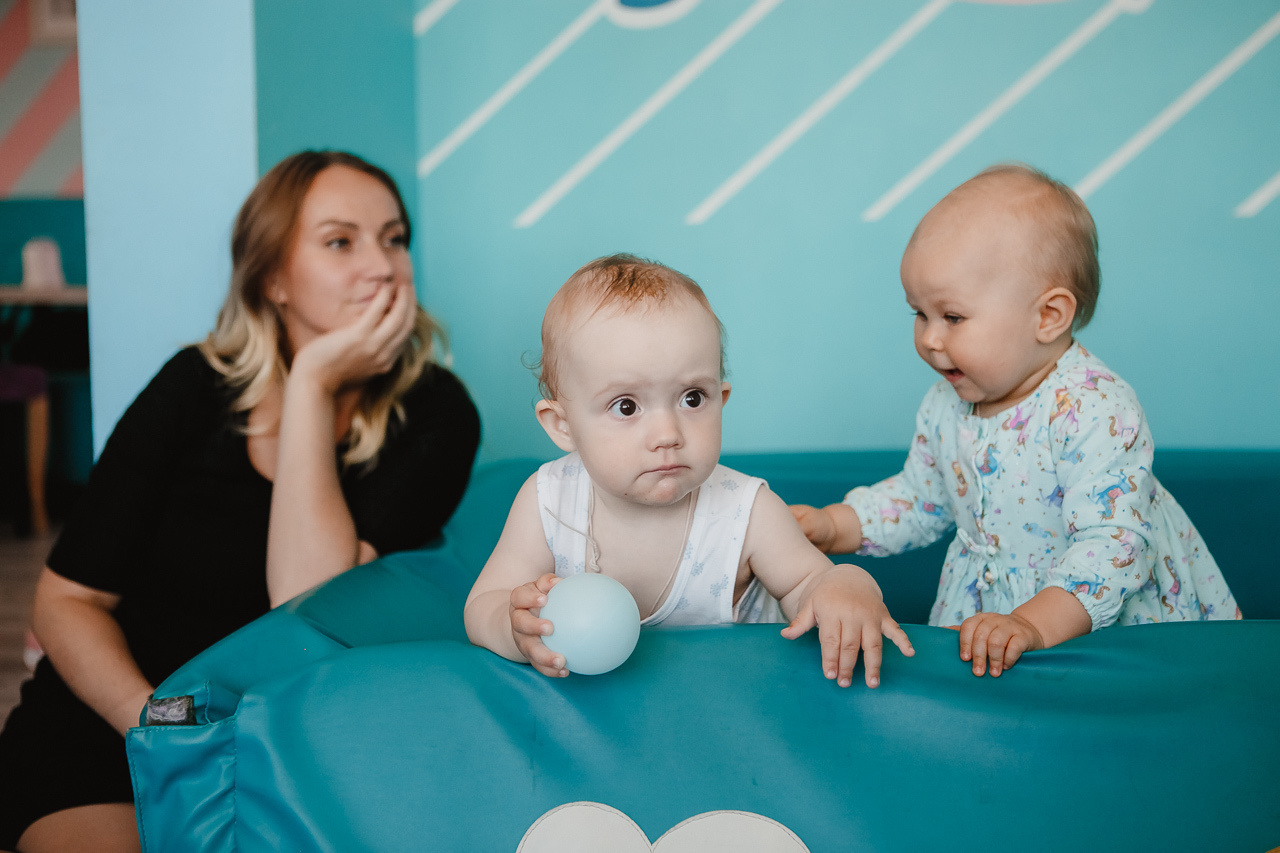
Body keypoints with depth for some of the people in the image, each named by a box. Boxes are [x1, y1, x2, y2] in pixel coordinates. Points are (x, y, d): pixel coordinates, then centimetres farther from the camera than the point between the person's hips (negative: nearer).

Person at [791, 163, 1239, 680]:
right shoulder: (947, 406, 0)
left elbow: (1113, 544, -29)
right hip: (985, 610, 5)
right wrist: (835, 527, 3)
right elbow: (920, 497, 15)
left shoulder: (1096, 413, -23)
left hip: (1115, 620, -5)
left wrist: (1035, 625, -40)